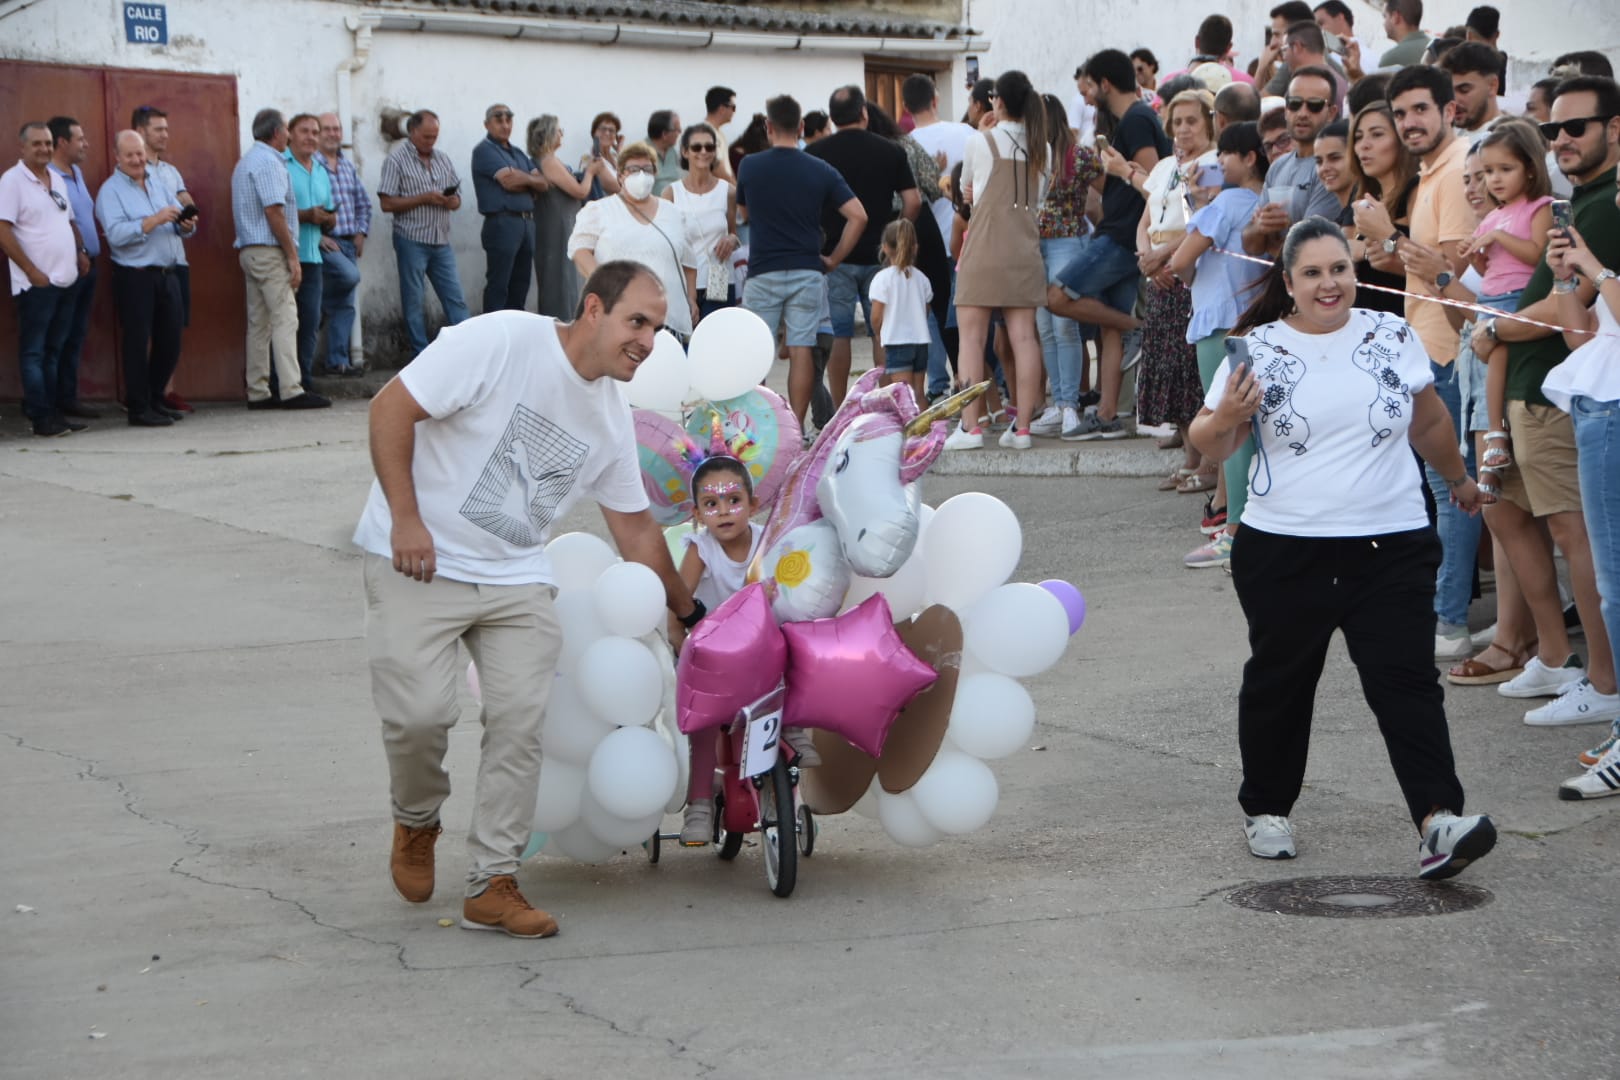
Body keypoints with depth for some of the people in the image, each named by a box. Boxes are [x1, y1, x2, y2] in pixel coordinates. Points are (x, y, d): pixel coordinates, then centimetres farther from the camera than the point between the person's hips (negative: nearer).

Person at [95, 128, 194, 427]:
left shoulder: (158, 185, 16)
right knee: (138, 343, -3)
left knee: (170, 343, 9)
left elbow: (180, 219, 13)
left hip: (167, 274, 6)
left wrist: (186, 225, -10)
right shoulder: (110, 191, -4)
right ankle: (138, 409, 3)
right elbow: (116, 234, -18)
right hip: (135, 277, -6)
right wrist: (155, 220, -23)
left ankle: (155, 400, 23)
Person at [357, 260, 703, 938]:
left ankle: (491, 886, 5)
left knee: (520, 721, -6)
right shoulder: (502, 341, -15)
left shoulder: (612, 418, 7)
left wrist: (690, 615, 21)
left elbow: (635, 530, 18)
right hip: (419, 561, -6)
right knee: (420, 712, -15)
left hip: (517, 580, 6)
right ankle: (416, 823, 17)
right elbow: (392, 407, -14)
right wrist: (406, 519, -17)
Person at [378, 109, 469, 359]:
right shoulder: (396, 159, -3)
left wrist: (451, 201, -8)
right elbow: (387, 203, -10)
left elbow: (457, 200, 16)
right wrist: (424, 199, -15)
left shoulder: (443, 159, 12)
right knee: (414, 303, 2)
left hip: (441, 242, 5)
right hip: (411, 241, -5)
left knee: (455, 299, 2)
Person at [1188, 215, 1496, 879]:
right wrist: (1226, 418, -19)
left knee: (1405, 680, -9)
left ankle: (1438, 822, -17)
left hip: (1390, 545, 0)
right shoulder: (1257, 348, -1)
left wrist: (1458, 479, 29)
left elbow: (1429, 423, 19)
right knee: (1279, 682, 13)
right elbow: (1209, 444, 2)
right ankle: (1266, 809, 30)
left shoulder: (1392, 337, 4)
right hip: (1283, 551, 0)